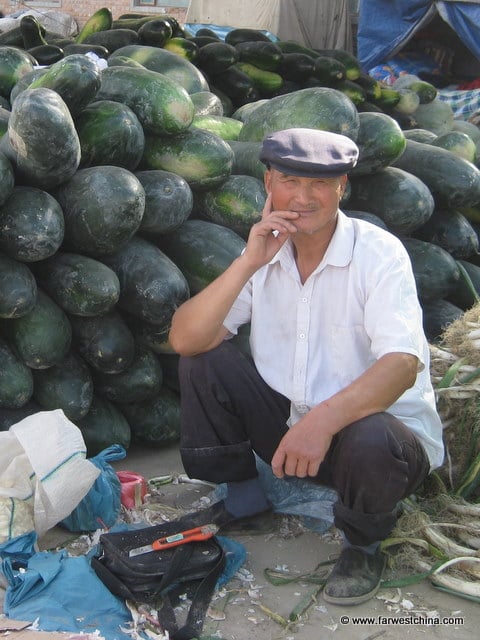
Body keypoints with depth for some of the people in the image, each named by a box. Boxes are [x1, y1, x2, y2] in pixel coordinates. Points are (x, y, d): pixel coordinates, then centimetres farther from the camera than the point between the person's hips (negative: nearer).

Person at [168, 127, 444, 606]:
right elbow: (184, 340, -11)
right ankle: (242, 494, 11)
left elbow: (403, 363, -28)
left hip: (379, 426, -4)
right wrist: (248, 264, -22)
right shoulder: (265, 254, 0)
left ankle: (362, 545, -2)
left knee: (370, 443, -38)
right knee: (203, 363, -9)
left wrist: (324, 420, -43)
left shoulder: (378, 253, -15)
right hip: (289, 422, 5)